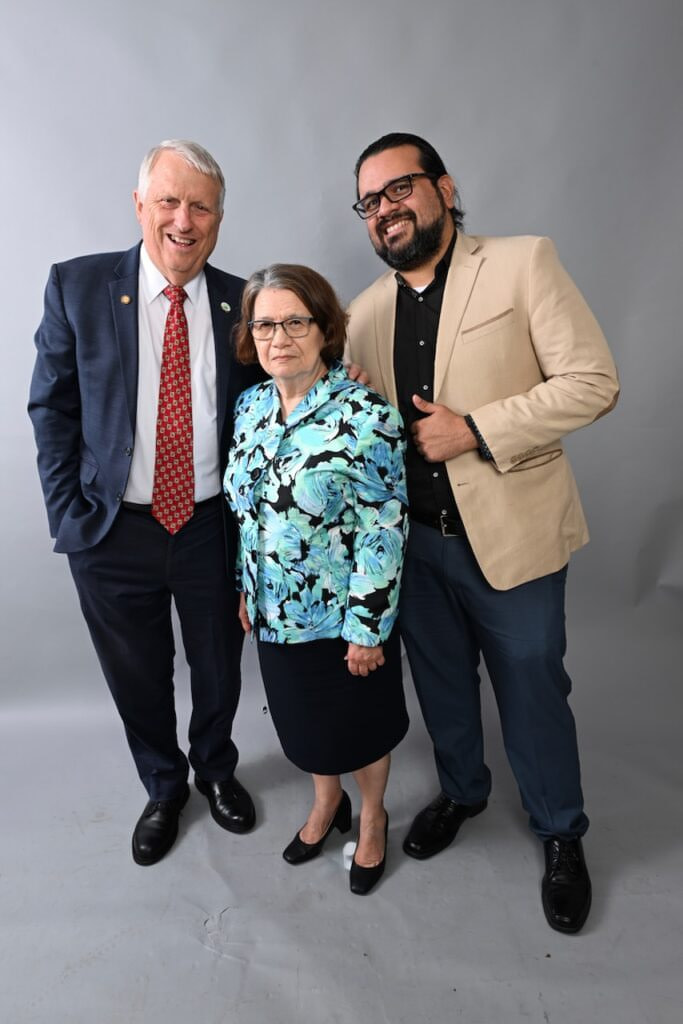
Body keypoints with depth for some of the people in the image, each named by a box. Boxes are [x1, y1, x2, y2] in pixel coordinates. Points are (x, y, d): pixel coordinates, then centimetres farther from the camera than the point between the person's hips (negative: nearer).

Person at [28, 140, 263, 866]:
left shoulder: (241, 302, -2)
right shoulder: (77, 287, -6)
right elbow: (52, 408, -2)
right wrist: (68, 514, -7)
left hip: (212, 528, 1)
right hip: (113, 533, 0)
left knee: (219, 671, 19)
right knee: (138, 681, 18)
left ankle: (216, 769, 51)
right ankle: (164, 787, 47)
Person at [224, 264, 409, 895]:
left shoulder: (366, 417, -21)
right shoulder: (251, 407, 0)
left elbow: (383, 534, -20)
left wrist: (367, 630, -18)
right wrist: (246, 588, 12)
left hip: (343, 617, -5)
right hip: (277, 611, 6)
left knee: (359, 724, 17)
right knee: (306, 722, 24)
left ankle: (372, 818, 47)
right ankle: (327, 804, 53)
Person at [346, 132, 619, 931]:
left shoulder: (523, 265, -8)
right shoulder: (367, 311, 6)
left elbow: (593, 382, -13)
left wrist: (475, 431, -20)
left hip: (511, 535, -4)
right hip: (414, 539, 5)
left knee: (532, 694, 11)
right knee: (441, 684, 21)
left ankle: (560, 835, 38)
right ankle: (461, 792, 49)